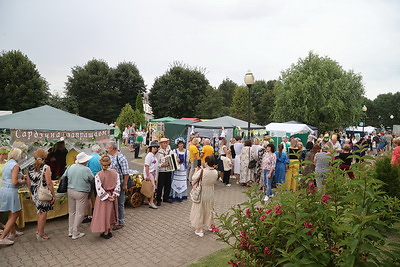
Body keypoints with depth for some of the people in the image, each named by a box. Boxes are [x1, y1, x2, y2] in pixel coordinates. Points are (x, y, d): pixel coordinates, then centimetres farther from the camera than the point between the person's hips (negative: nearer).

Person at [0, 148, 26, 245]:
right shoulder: (15, 165, -17)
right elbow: (14, 182, -21)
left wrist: (21, 177, 16)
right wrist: (22, 182, -3)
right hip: (11, 191, -9)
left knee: (12, 213, 22)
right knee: (14, 214, 2)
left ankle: (13, 232, 35)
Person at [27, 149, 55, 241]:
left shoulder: (30, 168, 4)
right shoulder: (46, 167, -15)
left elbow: (28, 182, 11)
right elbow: (49, 183, -18)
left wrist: (31, 193, 23)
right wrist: (53, 195, -11)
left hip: (34, 194, 6)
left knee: (40, 212, 22)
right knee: (43, 213, 6)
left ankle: (39, 231, 34)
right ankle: (40, 235, 15)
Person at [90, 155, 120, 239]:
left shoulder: (98, 175, -18)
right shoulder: (115, 172, -7)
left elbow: (99, 189, -18)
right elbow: (118, 185, -5)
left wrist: (107, 197, -11)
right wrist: (114, 195, -7)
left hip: (103, 197, -4)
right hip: (113, 196, 4)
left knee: (104, 213, 11)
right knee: (111, 213, 18)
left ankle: (105, 233, 24)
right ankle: (110, 231, 31)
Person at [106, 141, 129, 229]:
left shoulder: (121, 158, -17)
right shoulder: (110, 156, 9)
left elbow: (126, 173, -17)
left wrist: (125, 185, -17)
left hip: (119, 185, -8)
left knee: (120, 204, 4)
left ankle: (121, 222, 17)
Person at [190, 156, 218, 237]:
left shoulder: (202, 171, -24)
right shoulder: (215, 172, -10)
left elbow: (194, 178, -11)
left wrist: (197, 170, 3)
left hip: (201, 194, -4)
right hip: (210, 194, 4)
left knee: (199, 211, 11)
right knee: (209, 209, 24)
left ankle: (199, 230, 19)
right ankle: (210, 225, 41)